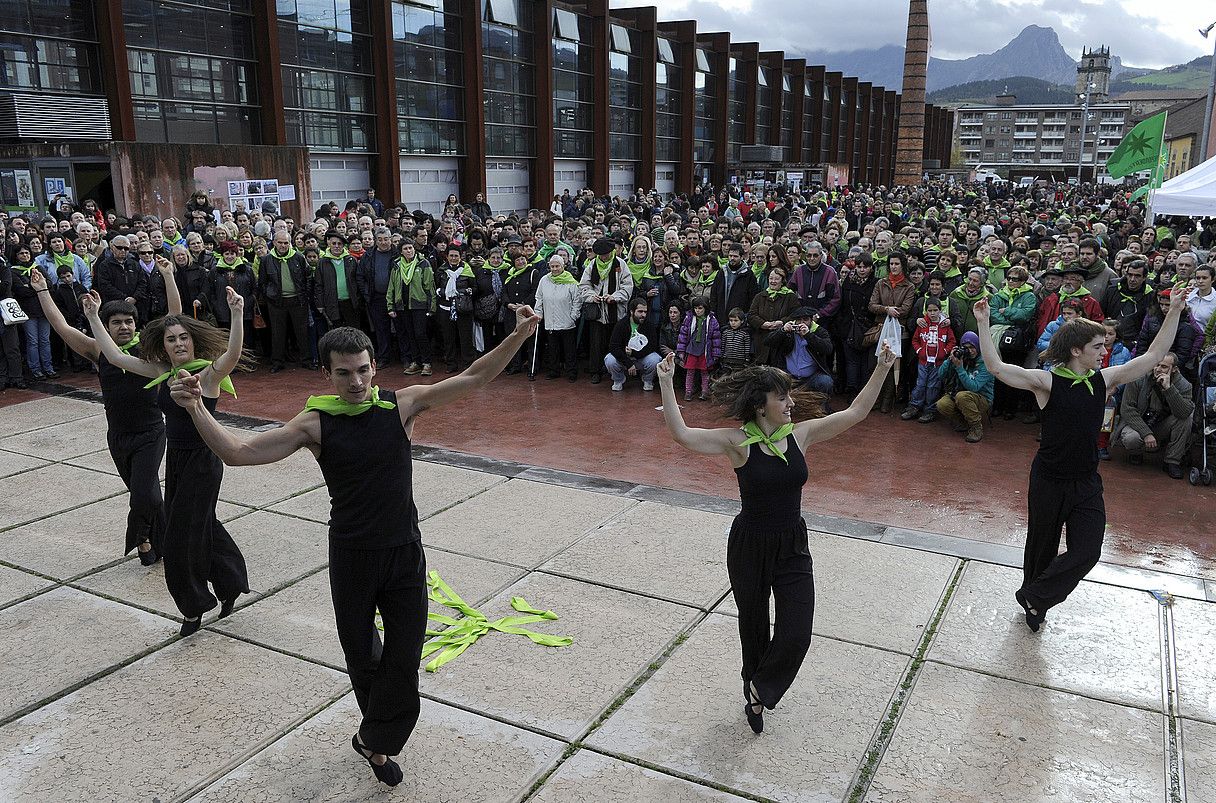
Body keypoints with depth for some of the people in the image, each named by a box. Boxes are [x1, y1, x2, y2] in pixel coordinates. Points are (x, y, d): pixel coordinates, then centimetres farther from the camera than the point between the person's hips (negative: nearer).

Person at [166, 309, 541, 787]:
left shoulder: (402, 405, -8)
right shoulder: (316, 423, -10)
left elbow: (472, 379, -9)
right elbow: (237, 453, -14)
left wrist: (517, 336, -18)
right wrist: (195, 408, -27)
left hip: (405, 554, 0)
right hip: (351, 557, 0)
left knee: (404, 659, 5)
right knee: (361, 656, 17)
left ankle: (374, 740, 30)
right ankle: (380, 741, 44)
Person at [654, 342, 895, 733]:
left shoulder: (800, 433, -5)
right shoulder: (737, 441, -16)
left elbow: (855, 412, -3)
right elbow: (681, 434, -27)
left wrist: (882, 368, -10)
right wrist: (666, 383, -34)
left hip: (793, 547, 3)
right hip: (749, 547, -3)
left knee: (796, 636, -4)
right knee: (754, 627, 18)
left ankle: (759, 690, 26)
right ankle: (755, 688, 47)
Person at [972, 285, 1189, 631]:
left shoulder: (1103, 379, 0)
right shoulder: (1047, 381, -14)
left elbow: (1153, 355, 3)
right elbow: (996, 367, -24)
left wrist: (1174, 312, -2)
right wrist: (983, 324, -31)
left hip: (1087, 482, 4)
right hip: (1049, 480, -4)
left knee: (1087, 551, -4)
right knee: (1042, 547, 14)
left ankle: (1034, 597, 14)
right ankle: (1033, 596, 39)